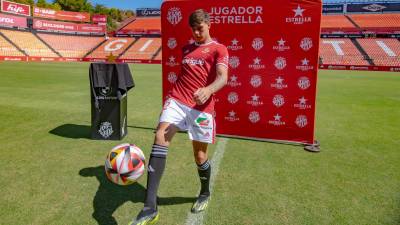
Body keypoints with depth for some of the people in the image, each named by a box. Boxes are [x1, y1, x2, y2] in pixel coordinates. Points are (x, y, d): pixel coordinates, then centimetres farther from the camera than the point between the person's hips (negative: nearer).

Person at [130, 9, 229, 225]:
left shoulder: (218, 49, 3)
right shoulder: (186, 48, 21)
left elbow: (223, 77, -14)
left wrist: (208, 90, -35)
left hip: (201, 107, -3)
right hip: (176, 100, 4)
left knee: (199, 156, 5)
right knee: (160, 138, -21)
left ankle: (205, 194, 38)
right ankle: (150, 208, -23)